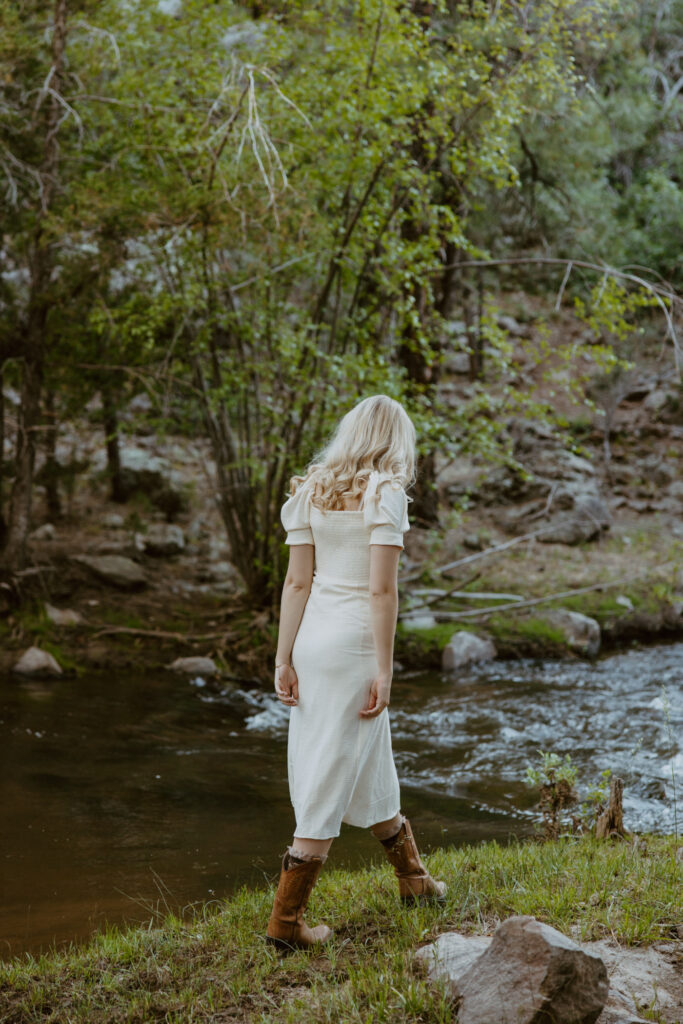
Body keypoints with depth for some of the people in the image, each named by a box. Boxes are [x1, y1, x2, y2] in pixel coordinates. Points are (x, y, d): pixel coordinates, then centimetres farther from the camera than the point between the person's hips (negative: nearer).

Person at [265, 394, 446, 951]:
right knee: (332, 776, -1)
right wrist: (383, 671, -12)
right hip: (355, 640, -7)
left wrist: (284, 660, 7)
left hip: (312, 635, 7)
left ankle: (413, 877, 37)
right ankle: (286, 918, 2)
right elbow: (382, 590, -15)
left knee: (369, 763, 20)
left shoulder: (311, 492, 7)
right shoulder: (384, 492, -11)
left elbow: (297, 581, 6)